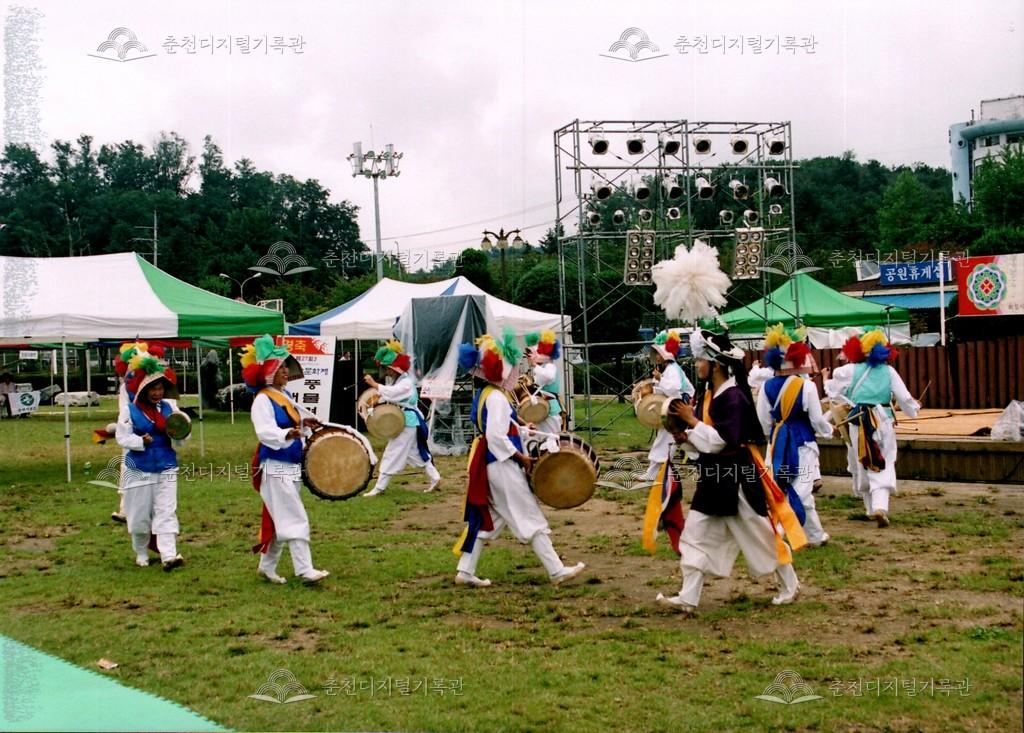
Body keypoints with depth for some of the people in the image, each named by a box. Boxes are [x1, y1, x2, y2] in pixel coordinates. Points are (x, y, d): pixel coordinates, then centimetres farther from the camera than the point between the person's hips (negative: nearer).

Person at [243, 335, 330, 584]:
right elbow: (266, 432, -27)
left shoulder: (285, 396, 12)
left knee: (278, 520, 15)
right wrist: (288, 434, -44)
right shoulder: (263, 400, -14)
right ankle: (304, 570, -10)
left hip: (292, 467, 9)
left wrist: (304, 422, 9)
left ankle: (266, 566, 26)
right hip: (276, 468, -9)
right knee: (295, 519, -11)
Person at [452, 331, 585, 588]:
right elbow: (496, 437, -24)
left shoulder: (483, 395, 13)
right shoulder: (496, 398, -18)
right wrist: (520, 457, -16)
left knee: (487, 519, 14)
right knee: (531, 519, -5)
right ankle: (557, 571, 0)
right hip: (502, 465, -10)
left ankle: (465, 572, 15)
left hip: (489, 465, 10)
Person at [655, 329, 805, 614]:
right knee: (695, 534, 4)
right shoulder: (708, 395, 8)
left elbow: (724, 440, -26)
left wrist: (693, 422, -20)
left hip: (738, 476, -9)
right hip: (714, 476, 9)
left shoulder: (733, 397, -20)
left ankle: (789, 586, 25)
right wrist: (685, 438, -2)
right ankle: (688, 598, 6)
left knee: (761, 533, 6)